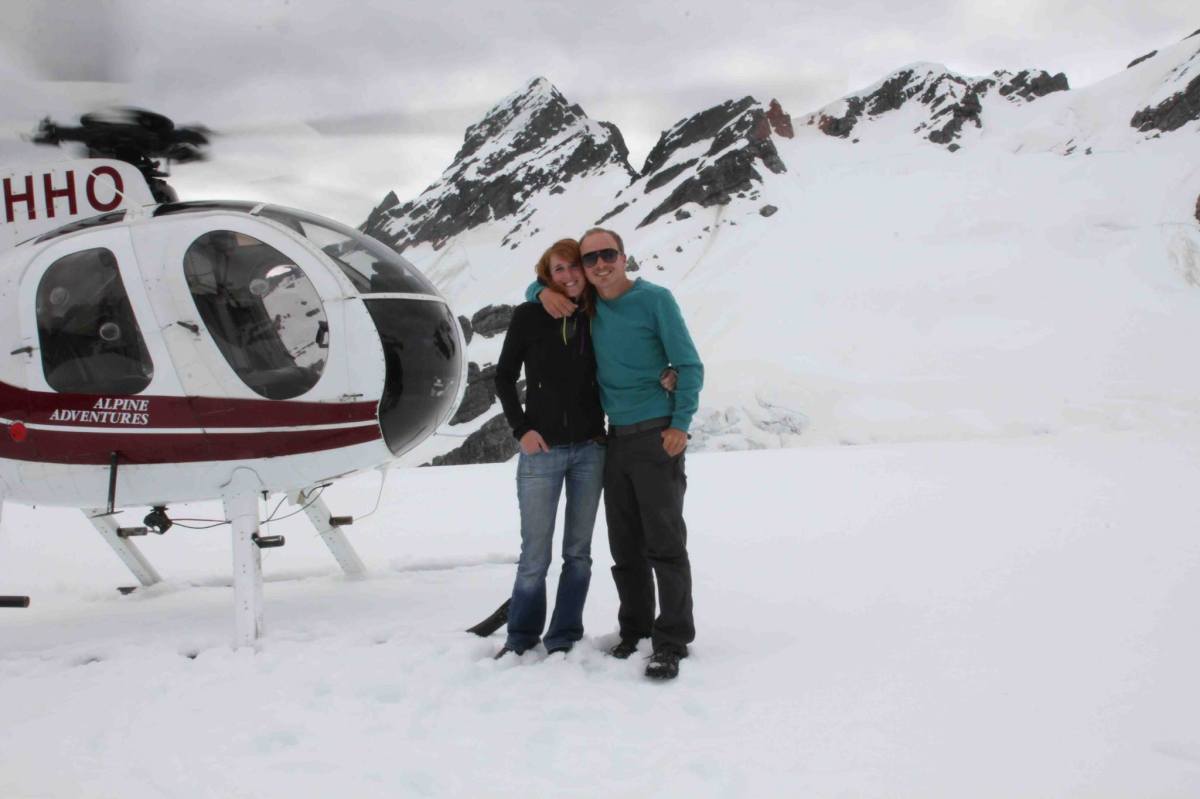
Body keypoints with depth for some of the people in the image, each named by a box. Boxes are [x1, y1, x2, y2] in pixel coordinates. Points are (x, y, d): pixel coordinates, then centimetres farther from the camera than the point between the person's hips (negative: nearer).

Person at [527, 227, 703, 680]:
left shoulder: (655, 300, -6)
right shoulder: (587, 306, 9)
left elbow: (689, 365, -5)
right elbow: (537, 286, 25)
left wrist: (681, 423, -14)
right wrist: (545, 292, 0)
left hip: (657, 436, -6)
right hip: (616, 439, 6)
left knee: (665, 543, -7)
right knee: (625, 546, 9)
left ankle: (672, 641, -3)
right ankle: (634, 629, 20)